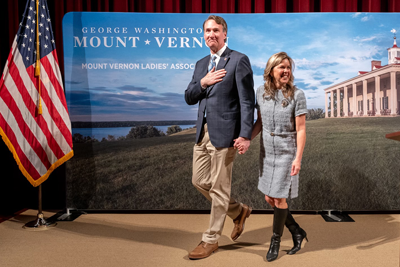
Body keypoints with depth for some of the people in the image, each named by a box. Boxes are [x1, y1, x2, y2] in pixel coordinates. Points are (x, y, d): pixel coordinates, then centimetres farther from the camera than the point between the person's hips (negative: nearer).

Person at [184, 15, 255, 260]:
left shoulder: (239, 60, -5)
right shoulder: (201, 64, 16)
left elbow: (247, 101, -10)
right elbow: (189, 98, 13)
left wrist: (245, 135, -18)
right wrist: (202, 83, -6)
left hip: (224, 133, -8)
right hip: (203, 132, 8)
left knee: (219, 188, 2)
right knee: (199, 181, 13)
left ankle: (211, 239, 19)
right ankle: (239, 211, 33)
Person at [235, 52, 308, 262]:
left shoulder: (297, 95, -12)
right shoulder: (261, 92, 0)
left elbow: (301, 130, -11)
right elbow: (259, 122, 6)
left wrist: (298, 159, -16)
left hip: (287, 152, -5)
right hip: (267, 152, 5)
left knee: (279, 199, 2)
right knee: (269, 198, 10)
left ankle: (275, 241, 25)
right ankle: (297, 232, 32)